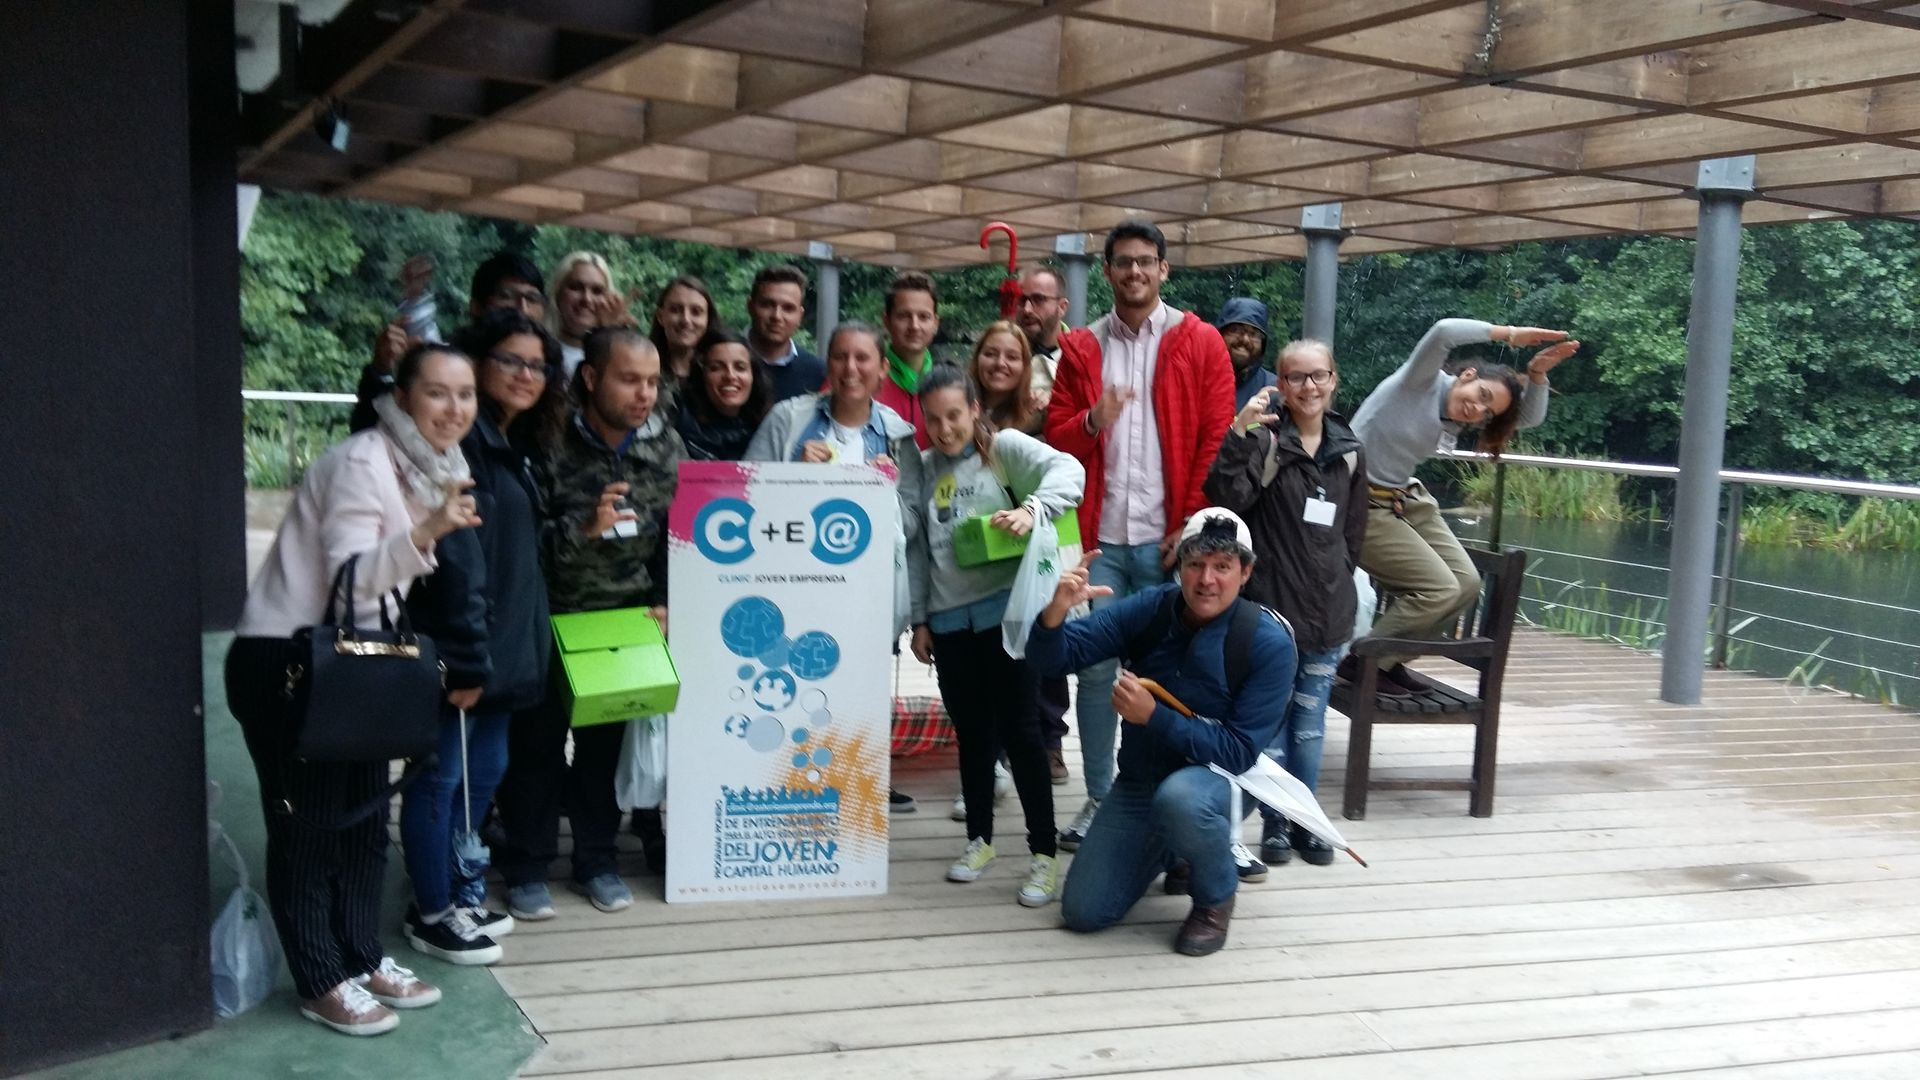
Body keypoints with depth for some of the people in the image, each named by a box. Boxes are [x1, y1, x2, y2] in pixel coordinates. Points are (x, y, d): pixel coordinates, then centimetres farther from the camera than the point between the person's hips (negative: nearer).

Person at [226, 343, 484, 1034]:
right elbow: (350, 576, -30)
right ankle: (321, 983, 11)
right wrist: (425, 534, -43)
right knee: (307, 826, 0)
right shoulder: (362, 463, -21)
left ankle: (362, 959, 27)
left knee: (364, 819, 14)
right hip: (285, 662, -9)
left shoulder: (434, 469, 5)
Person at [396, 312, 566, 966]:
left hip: (506, 644, 10)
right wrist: (466, 655, -22)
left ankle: (460, 892, 30)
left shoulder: (510, 445, 16)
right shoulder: (462, 442, -14)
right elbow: (455, 557, -21)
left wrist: (516, 647, 13)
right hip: (459, 648, -10)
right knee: (443, 776, 2)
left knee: (485, 770, 17)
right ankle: (431, 913, 13)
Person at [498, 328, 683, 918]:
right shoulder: (552, 443, -18)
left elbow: (676, 537, 3)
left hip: (626, 613, 3)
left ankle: (597, 858, 23)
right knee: (538, 738, 4)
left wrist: (662, 601, -8)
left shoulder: (666, 448, -5)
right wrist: (583, 530, -31)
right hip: (549, 613, -3)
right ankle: (527, 866, 17)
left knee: (608, 736, 8)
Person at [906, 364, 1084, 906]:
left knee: (1018, 729, -5)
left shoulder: (1004, 446, -2)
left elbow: (1068, 469, -18)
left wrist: (1032, 508, -36)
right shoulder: (924, 467, 13)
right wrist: (919, 619, 12)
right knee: (971, 732, 13)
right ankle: (979, 839, 27)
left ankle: (1043, 852, 3)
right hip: (948, 617, 5)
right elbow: (917, 549, 16)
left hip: (1006, 607, -5)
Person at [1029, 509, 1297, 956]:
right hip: (1140, 780, 4)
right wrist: (1055, 612, -34)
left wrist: (1154, 716, -29)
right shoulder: (1150, 609, -10)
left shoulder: (1269, 643, -20)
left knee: (1178, 799, -40)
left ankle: (1216, 898, -7)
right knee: (1083, 912, 0)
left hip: (1218, 776, -4)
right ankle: (1172, 851, 28)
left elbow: (1240, 752, -20)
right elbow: (1054, 658, -10)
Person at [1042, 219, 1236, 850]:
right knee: (1094, 669, 5)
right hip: (1101, 538, 2)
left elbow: (1218, 441, -1)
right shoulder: (1080, 348, 9)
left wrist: (1192, 525, -7)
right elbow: (1055, 438, 7)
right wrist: (1093, 420, -15)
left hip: (1169, 538, -2)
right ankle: (1099, 798, 17)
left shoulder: (1200, 342, 3)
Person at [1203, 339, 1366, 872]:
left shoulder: (1348, 450, 8)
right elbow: (1226, 498, -24)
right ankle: (1273, 823, 16)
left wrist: (1338, 580, 13)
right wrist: (1239, 433, -32)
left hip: (1328, 610, 4)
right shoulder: (1264, 439, -8)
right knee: (1269, 718, 5)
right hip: (1270, 606, -4)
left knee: (1310, 722, 13)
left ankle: (1305, 819, 25)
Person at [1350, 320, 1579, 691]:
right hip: (1363, 505, -10)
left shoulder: (1458, 418, 6)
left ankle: (1388, 659, 17)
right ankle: (1364, 662, 1)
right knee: (1439, 590, -12)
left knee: (1466, 584, 7)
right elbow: (1444, 332, -34)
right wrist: (1509, 334, -28)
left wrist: (1537, 373, -13)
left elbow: (1530, 416, 5)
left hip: (1406, 500, 10)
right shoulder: (1422, 382, -15)